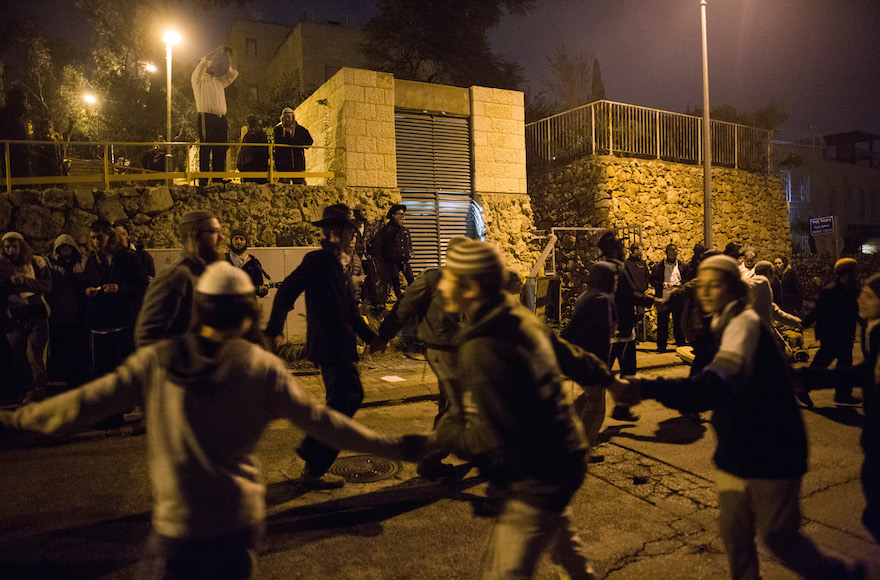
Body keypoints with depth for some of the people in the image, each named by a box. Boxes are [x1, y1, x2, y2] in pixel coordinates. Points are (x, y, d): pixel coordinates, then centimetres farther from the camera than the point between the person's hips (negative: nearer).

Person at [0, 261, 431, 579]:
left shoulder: (158, 360, -7)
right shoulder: (263, 367, -9)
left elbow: (88, 401, -4)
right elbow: (318, 420, -10)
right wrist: (391, 447, -3)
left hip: (177, 524, 0)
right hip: (239, 520, 1)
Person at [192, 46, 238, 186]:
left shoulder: (219, 82, 27)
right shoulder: (198, 79, 9)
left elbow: (233, 74, 32)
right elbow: (203, 62, -6)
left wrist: (230, 57, 23)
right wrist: (218, 51, 5)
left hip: (221, 119, 6)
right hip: (206, 118, -6)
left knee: (220, 151, 1)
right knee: (205, 150, -11)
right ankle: (203, 180, -14)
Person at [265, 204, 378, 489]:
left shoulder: (337, 263, 14)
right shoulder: (316, 261, -15)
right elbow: (286, 291, -19)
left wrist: (370, 336, 23)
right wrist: (274, 330, -20)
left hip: (342, 347, 10)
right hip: (329, 346, -10)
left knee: (352, 396, 19)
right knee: (339, 407, -3)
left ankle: (311, 447, 31)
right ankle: (314, 472, 10)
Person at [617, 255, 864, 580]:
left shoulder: (745, 322, -21)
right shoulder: (718, 327, 7)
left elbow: (717, 385, -37)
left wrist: (647, 389, -47)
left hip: (770, 450, -7)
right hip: (737, 450, 8)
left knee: (776, 534, 7)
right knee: (733, 533, 13)